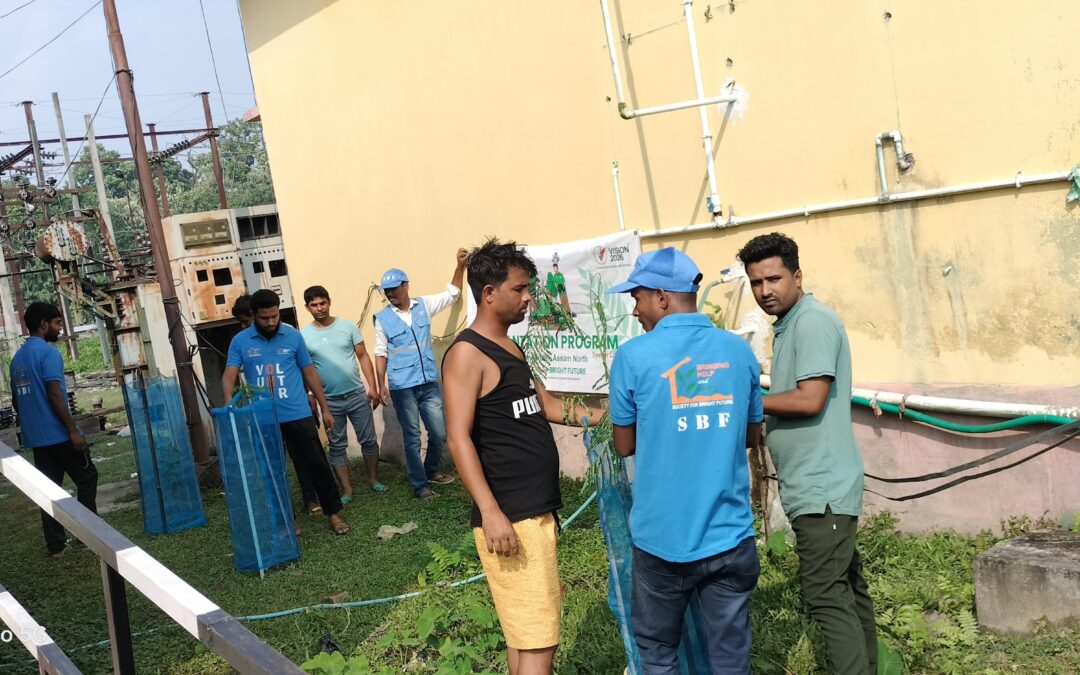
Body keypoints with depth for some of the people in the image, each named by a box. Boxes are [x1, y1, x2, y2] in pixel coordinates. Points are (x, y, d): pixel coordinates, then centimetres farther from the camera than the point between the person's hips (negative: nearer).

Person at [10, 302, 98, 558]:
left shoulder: (18, 357, 14)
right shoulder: (48, 352, -13)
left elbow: (17, 399, 20)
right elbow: (55, 395, -19)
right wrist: (73, 430, -18)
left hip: (36, 437, 8)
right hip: (58, 434, -8)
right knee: (87, 478, 5)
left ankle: (55, 545, 10)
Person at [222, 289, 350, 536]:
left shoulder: (293, 336, 1)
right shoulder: (240, 341, 0)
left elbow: (309, 373, 6)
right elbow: (229, 375, -10)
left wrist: (325, 408, 6)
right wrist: (230, 401, -31)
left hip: (298, 415, -1)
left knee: (316, 465, 2)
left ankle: (333, 513, 14)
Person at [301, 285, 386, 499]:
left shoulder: (347, 326, -1)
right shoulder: (304, 336, -3)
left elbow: (363, 356, 1)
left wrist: (373, 387, -5)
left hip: (357, 394, 1)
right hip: (330, 400, 0)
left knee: (368, 439, 7)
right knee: (337, 445, 7)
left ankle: (373, 480, 23)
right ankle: (347, 489, 16)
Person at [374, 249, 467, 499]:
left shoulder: (424, 305, 5)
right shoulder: (382, 319, -1)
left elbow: (452, 293, 13)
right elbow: (381, 354, 2)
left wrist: (460, 265, 0)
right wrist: (381, 386, -4)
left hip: (429, 383, 3)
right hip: (402, 388, -3)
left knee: (439, 433, 8)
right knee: (412, 438, 3)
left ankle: (431, 470, 32)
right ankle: (420, 485, 13)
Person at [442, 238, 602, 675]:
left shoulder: (511, 349, 16)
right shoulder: (467, 354, -13)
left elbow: (544, 404, 22)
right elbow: (459, 439, -19)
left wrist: (593, 414, 6)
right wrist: (490, 512, -25)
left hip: (538, 510, 10)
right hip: (508, 518, -10)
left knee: (526, 630, 18)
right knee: (537, 639, -8)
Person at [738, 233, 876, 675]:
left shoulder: (813, 322, -14)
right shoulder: (789, 326, 16)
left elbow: (809, 400, -22)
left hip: (821, 487, -10)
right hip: (817, 485, 10)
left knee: (827, 597, -8)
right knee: (847, 588, 15)